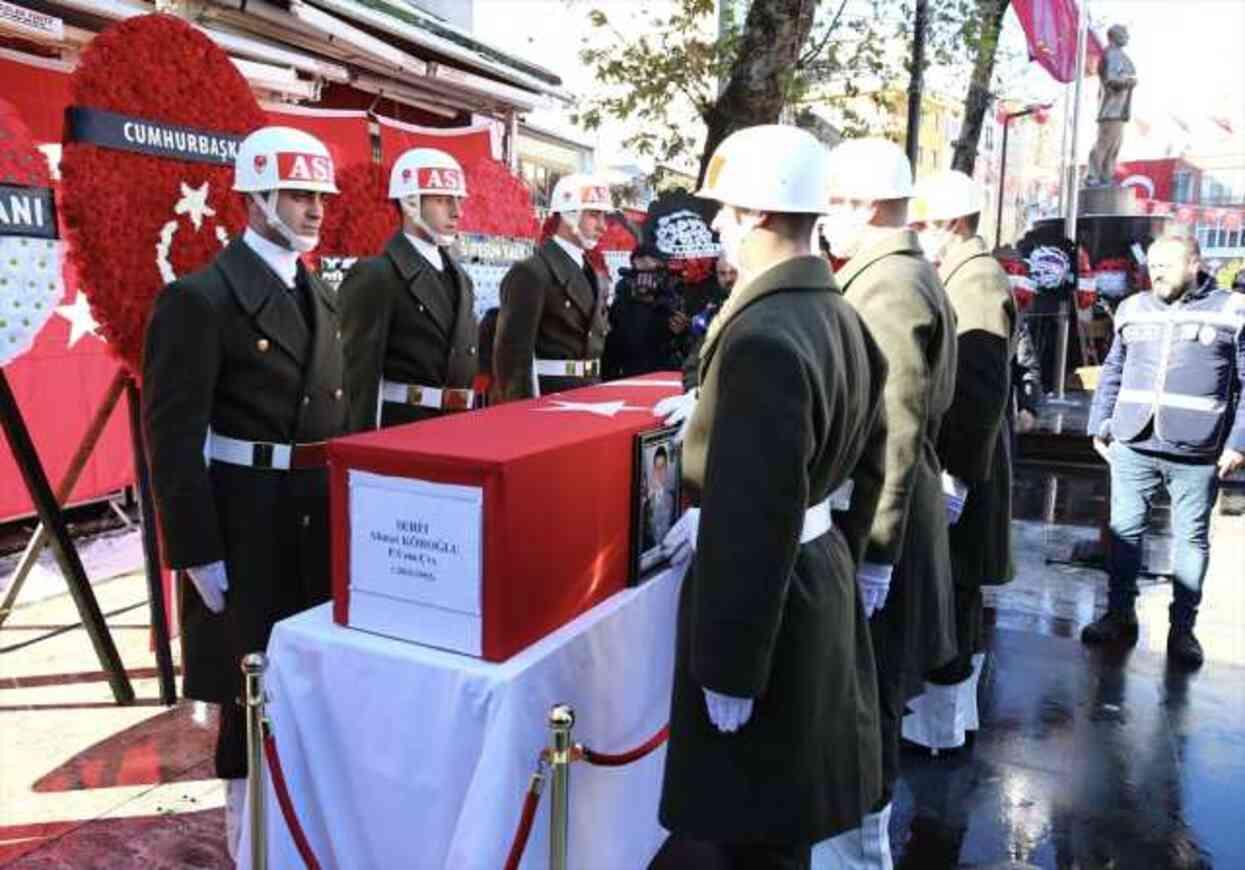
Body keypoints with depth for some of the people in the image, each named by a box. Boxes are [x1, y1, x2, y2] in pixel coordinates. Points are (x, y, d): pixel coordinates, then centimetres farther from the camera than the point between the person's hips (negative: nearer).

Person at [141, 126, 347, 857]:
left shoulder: (321, 295, 12)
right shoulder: (200, 298, -12)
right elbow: (174, 438, -15)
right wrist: (197, 552, -17)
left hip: (324, 519, 7)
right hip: (248, 529, -7)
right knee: (255, 688, 7)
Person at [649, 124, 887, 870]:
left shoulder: (761, 335, -25)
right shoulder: (841, 315, 4)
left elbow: (752, 521, -25)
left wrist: (729, 668, -18)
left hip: (767, 597, -9)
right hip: (822, 572, 9)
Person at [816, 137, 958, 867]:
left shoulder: (886, 286, -19)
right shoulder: (906, 274, 13)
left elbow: (891, 435, -24)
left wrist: (871, 557, -22)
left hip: (876, 525, -10)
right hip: (885, 515, 10)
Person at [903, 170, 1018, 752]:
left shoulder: (977, 280, -17)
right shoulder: (959, 276, 14)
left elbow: (982, 392, -23)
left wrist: (957, 477, -22)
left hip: (955, 468, -10)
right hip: (945, 459, 10)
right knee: (949, 598, 18)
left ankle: (940, 729, 14)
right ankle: (953, 712, 32)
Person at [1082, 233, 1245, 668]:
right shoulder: (1133, 309, 10)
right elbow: (1112, 374, 15)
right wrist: (1100, 426, 11)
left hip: (1197, 454, -3)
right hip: (1132, 446, 3)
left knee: (1191, 538, 7)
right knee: (1124, 529, 8)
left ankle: (1182, 627, 19)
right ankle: (1120, 614, 21)